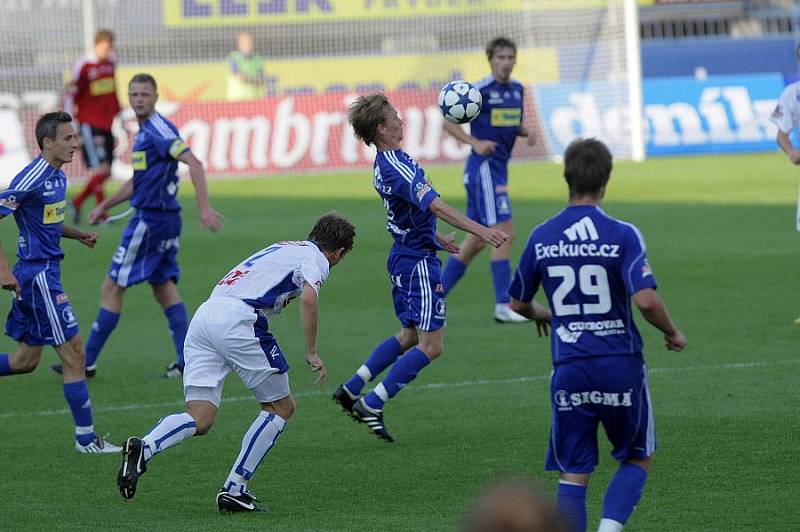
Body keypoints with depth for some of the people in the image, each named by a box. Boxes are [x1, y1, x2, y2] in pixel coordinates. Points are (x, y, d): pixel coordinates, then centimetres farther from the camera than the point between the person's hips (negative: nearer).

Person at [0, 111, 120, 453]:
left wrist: (79, 235, 12)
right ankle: (85, 437, 1)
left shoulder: (57, 176, 11)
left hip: (44, 274, 10)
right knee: (74, 354, -5)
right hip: (38, 275, -10)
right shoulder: (32, 179, -18)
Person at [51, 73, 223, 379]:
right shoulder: (144, 132, 16)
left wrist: (204, 208, -32)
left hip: (151, 220, -10)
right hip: (165, 219, 10)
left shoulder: (158, 129, -15)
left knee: (112, 288, -1)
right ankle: (187, 361, 5)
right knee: (164, 288, 10)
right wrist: (105, 205, 28)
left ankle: (87, 361, 6)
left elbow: (193, 163, -25)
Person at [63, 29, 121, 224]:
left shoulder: (110, 63, 10)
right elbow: (70, 95, -8)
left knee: (106, 171, 5)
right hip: (89, 124, -7)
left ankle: (77, 202, 20)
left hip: (106, 124, 7)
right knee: (100, 168, -14)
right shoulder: (83, 66, -10)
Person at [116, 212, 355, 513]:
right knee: (282, 407, 11)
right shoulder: (315, 258, 7)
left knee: (200, 421, 2)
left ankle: (142, 448, -26)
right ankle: (234, 491, 7)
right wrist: (311, 352, -5)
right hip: (237, 321, -7)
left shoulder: (282, 249, 32)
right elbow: (308, 299, -11)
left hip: (203, 316, 7)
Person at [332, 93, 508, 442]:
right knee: (431, 346, -6)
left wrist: (436, 238, 33)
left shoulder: (383, 165, 9)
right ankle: (372, 405, -7)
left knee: (409, 336, 22)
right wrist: (481, 231, -33)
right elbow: (435, 206, -30)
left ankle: (351, 390, 22)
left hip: (404, 255, 10)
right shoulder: (397, 165, -22)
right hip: (418, 261, -10)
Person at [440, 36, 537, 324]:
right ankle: (503, 306, -11)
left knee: (476, 240, 12)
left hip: (498, 168, 9)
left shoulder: (517, 90, 11)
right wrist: (476, 142, -20)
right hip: (483, 167, -9)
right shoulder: (479, 90, -12)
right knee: (504, 232, -13)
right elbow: (449, 121, -8)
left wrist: (525, 132, 2)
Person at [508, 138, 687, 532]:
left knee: (572, 474, 9)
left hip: (569, 369, 2)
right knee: (638, 459, 17)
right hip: (621, 366, -2)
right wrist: (673, 334, 0)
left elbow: (517, 303, 14)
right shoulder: (622, 235, -9)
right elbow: (646, 300, -19)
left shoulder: (541, 238, 3)